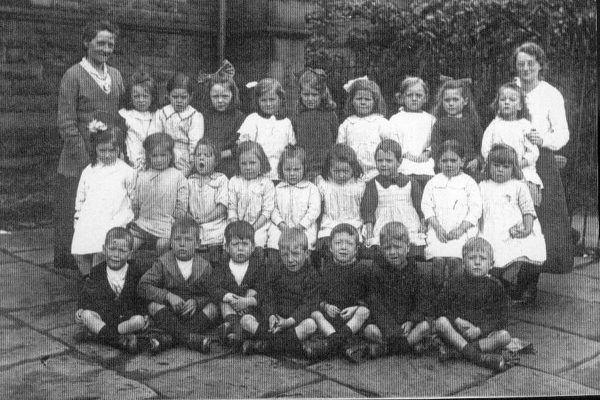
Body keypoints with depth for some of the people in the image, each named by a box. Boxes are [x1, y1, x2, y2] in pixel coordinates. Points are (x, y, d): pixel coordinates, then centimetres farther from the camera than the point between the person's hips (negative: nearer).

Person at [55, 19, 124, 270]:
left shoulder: (116, 76, 13)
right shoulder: (73, 76, -5)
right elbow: (66, 124, -8)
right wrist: (86, 160, -14)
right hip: (79, 164, -5)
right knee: (72, 220, 2)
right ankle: (66, 263, 15)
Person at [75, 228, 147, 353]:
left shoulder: (136, 274, -2)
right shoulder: (96, 273, 2)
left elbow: (142, 298, 3)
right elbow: (85, 296, 8)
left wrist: (144, 314, -14)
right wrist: (80, 309, -9)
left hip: (128, 319, -1)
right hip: (102, 317, 1)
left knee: (139, 320, -31)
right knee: (86, 315, -29)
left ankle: (101, 333, -30)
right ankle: (123, 340, -42)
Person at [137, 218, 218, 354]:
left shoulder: (205, 266, -1)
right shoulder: (162, 263, -3)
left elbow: (209, 296, -1)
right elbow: (142, 287, -12)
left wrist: (196, 302, -23)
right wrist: (168, 296, -25)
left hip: (193, 312, 1)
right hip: (170, 314, 0)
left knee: (212, 309, -24)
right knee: (154, 305, -27)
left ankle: (169, 338, -36)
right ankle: (190, 338, -42)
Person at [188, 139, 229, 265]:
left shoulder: (221, 179, 5)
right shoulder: (190, 180, 17)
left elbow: (222, 207, -3)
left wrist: (204, 218, -12)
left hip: (215, 225, -3)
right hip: (193, 228, 3)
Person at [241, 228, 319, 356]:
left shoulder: (311, 275, -3)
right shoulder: (277, 270, 7)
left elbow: (308, 304, -10)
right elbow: (268, 297, 5)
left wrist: (289, 321, -22)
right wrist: (271, 316, -15)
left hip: (298, 318, -3)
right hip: (275, 316, 3)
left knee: (311, 324, -36)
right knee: (245, 319, -16)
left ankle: (267, 345, -37)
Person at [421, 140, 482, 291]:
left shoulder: (469, 182, 7)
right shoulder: (433, 182, 14)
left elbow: (475, 210, 0)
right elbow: (427, 206, 7)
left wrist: (459, 230, -11)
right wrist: (438, 228, -7)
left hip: (462, 231, -2)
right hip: (438, 230, 2)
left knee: (454, 259, -25)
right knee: (438, 259, -21)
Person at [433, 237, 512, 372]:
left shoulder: (495, 287, 5)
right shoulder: (456, 283, 6)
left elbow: (500, 318, -1)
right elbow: (441, 307, 0)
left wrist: (479, 330, -17)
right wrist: (457, 321, -17)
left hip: (485, 332, 1)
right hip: (457, 331, 0)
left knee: (504, 336, -28)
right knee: (440, 322, -29)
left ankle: (454, 350, -33)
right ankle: (479, 357, -35)